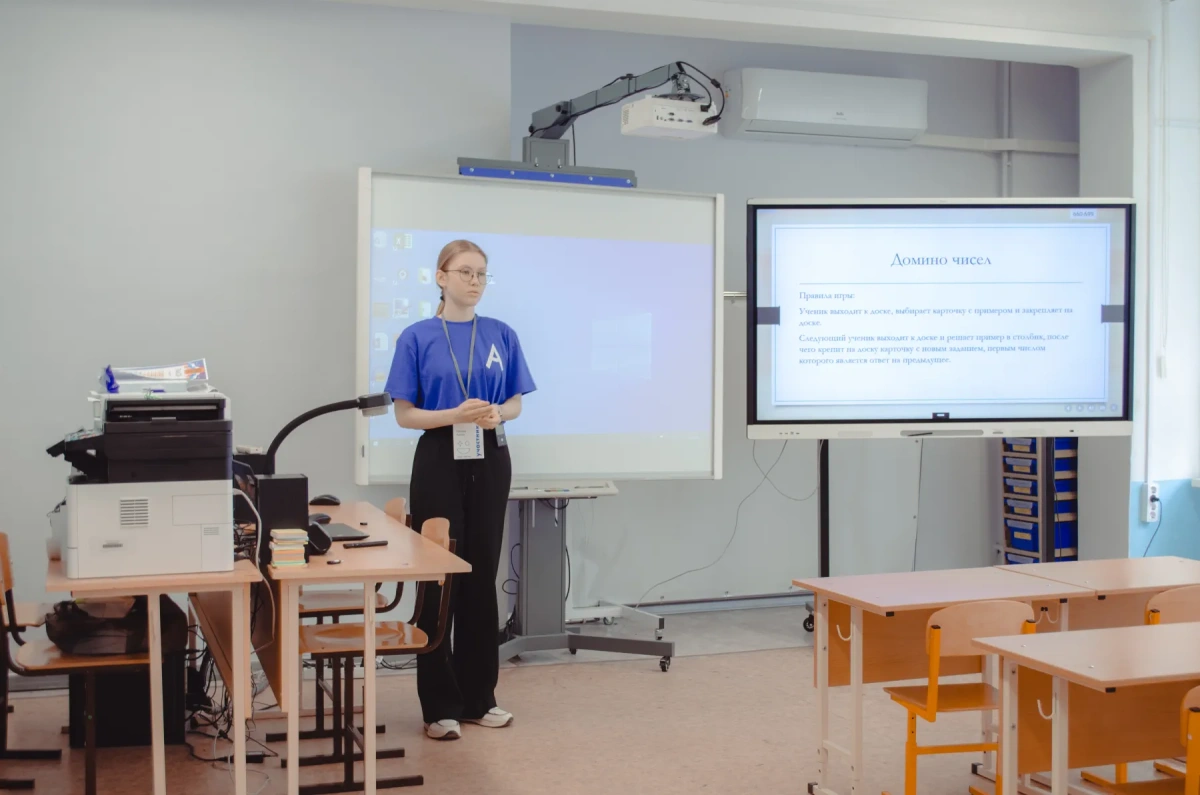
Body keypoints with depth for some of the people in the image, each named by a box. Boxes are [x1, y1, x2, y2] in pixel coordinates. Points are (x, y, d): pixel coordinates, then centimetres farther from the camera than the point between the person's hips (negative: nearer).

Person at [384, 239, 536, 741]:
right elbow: (404, 414, -3)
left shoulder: (501, 336, 5)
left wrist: (496, 414, -13)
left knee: (482, 577, 9)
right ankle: (440, 706, 9)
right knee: (439, 580, 0)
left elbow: (515, 403, 9)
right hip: (439, 463, -3)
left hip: (489, 463, 3)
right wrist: (454, 415, -20)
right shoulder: (417, 338, -3)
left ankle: (479, 698, 20)